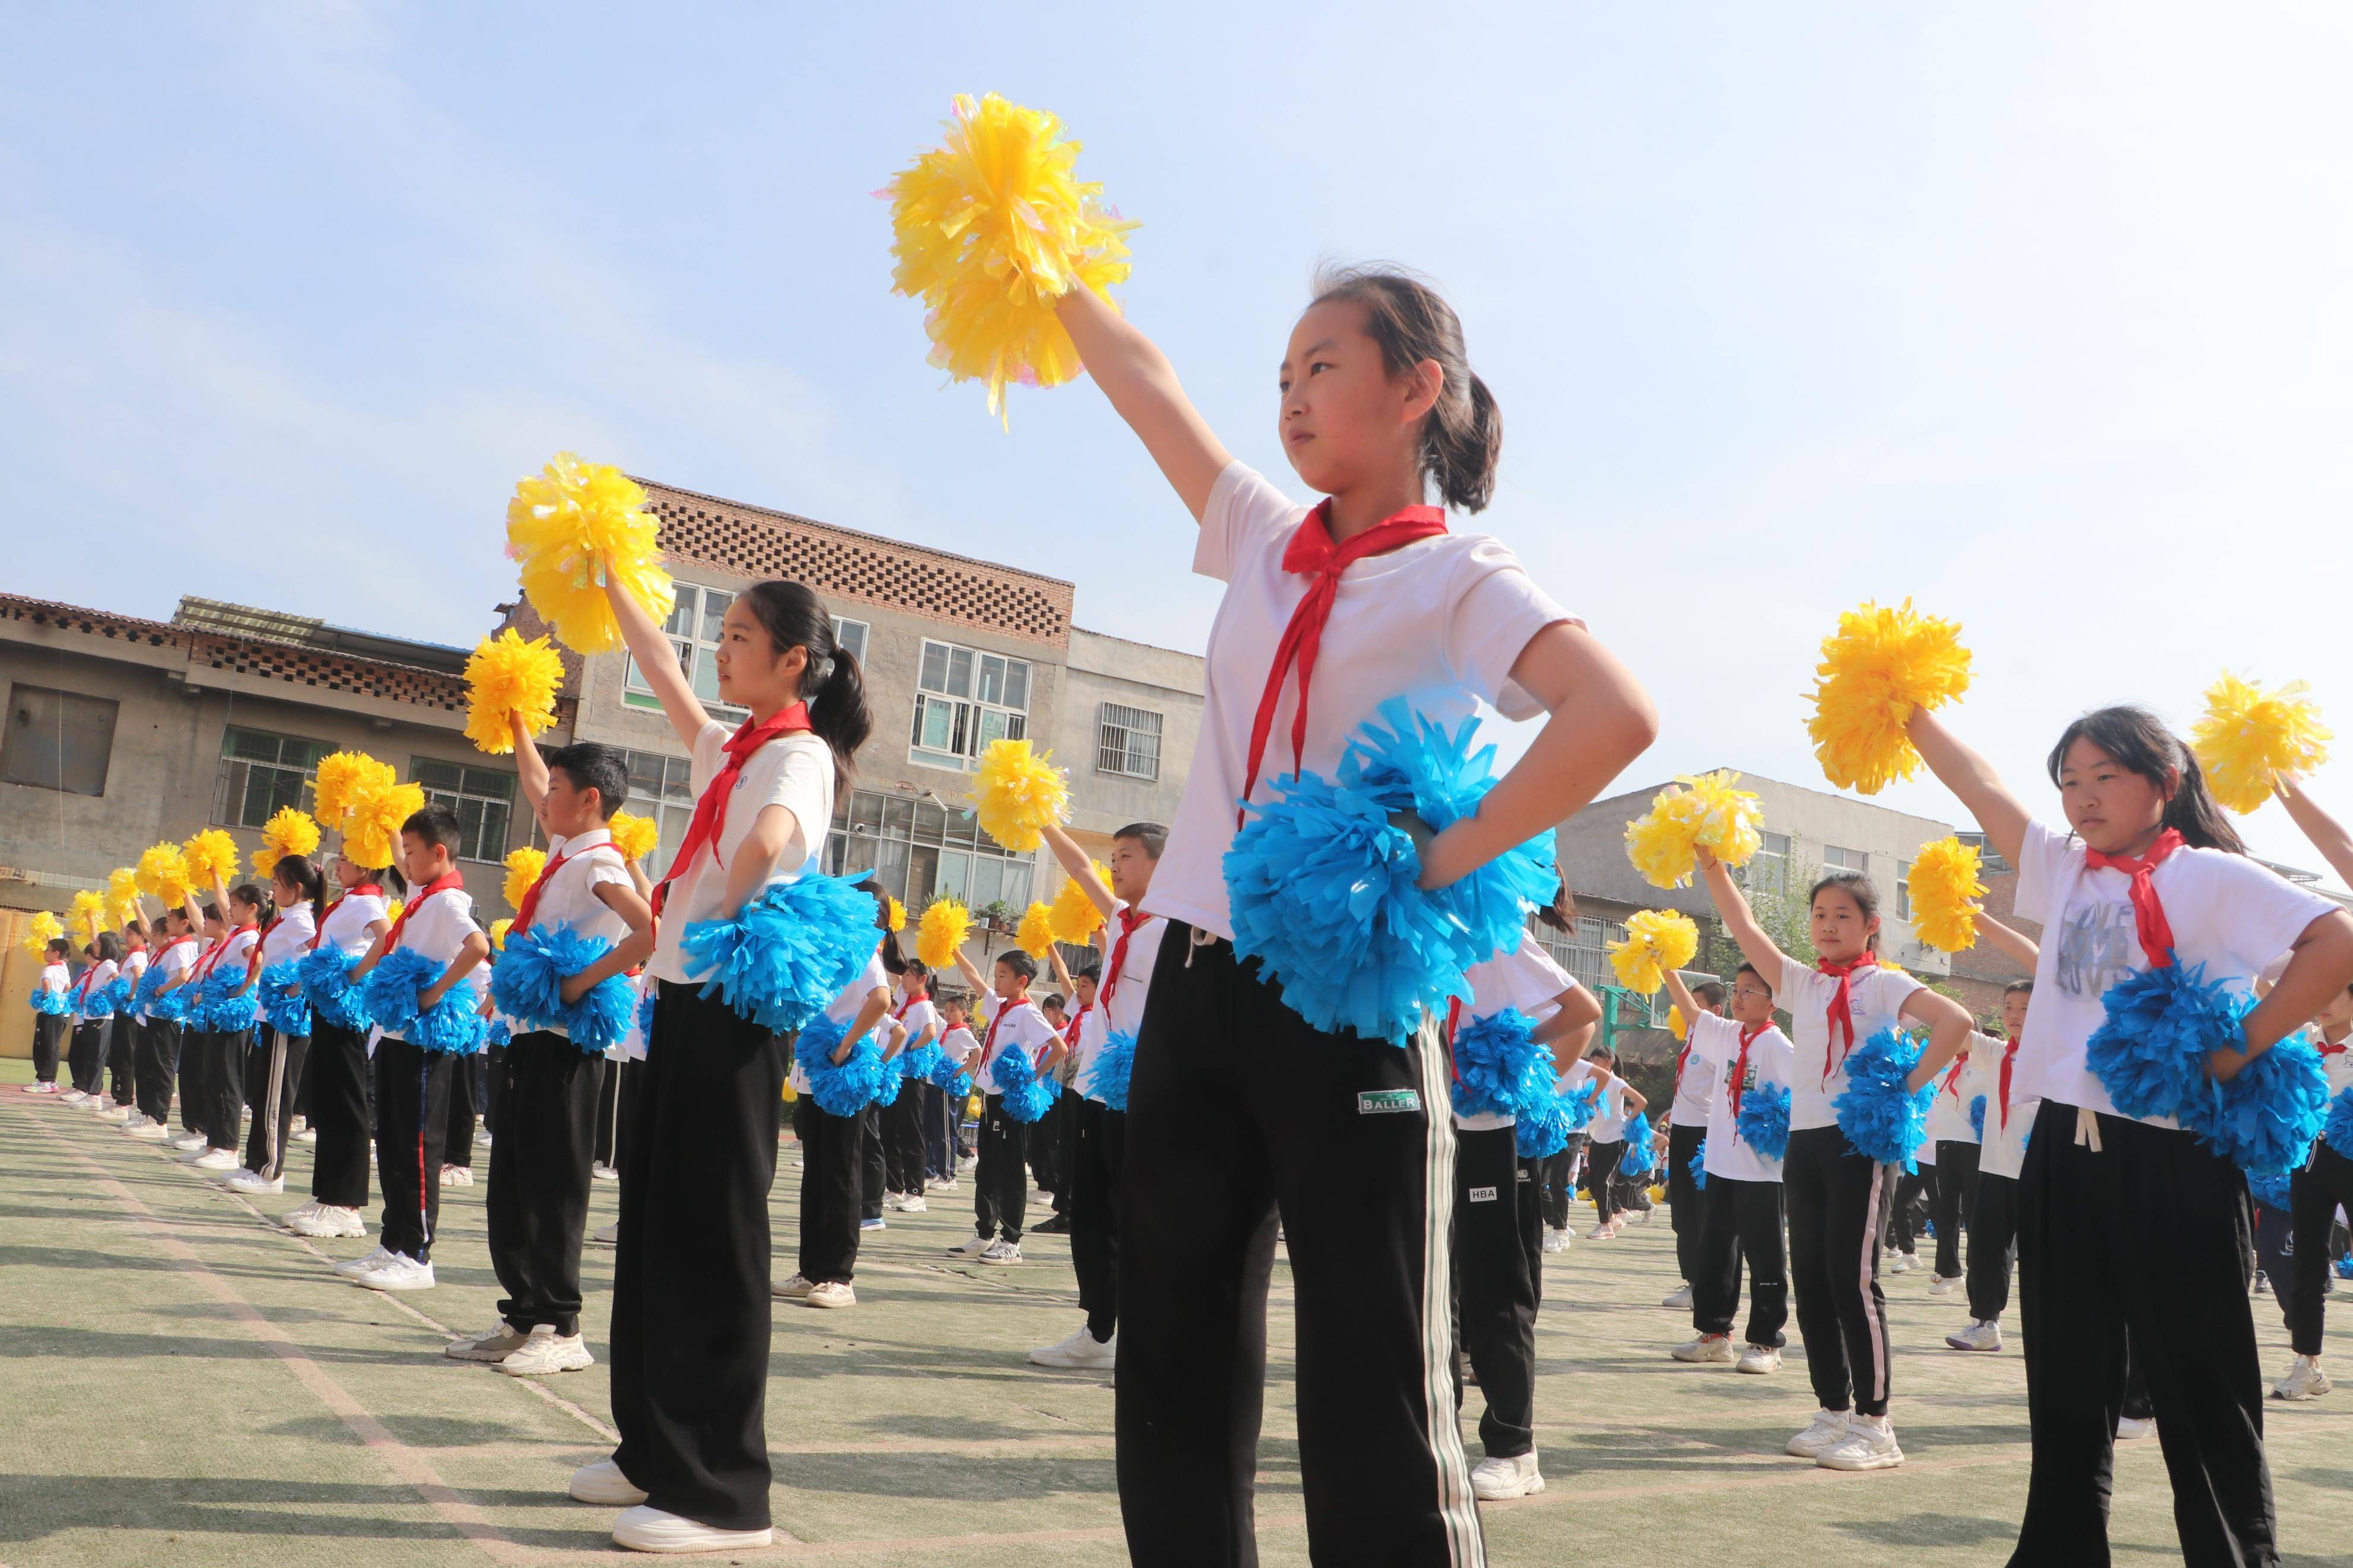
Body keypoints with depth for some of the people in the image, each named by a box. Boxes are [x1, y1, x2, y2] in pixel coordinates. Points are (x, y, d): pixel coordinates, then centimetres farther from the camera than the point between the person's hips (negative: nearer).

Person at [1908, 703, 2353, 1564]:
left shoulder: (2208, 876, -6)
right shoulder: (2064, 870, 11)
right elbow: (1981, 785, 12)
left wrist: (2239, 1050, -17)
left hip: (2174, 1160, -6)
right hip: (2065, 1148, 6)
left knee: (2202, 1391, 2)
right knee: (2067, 1385, 14)